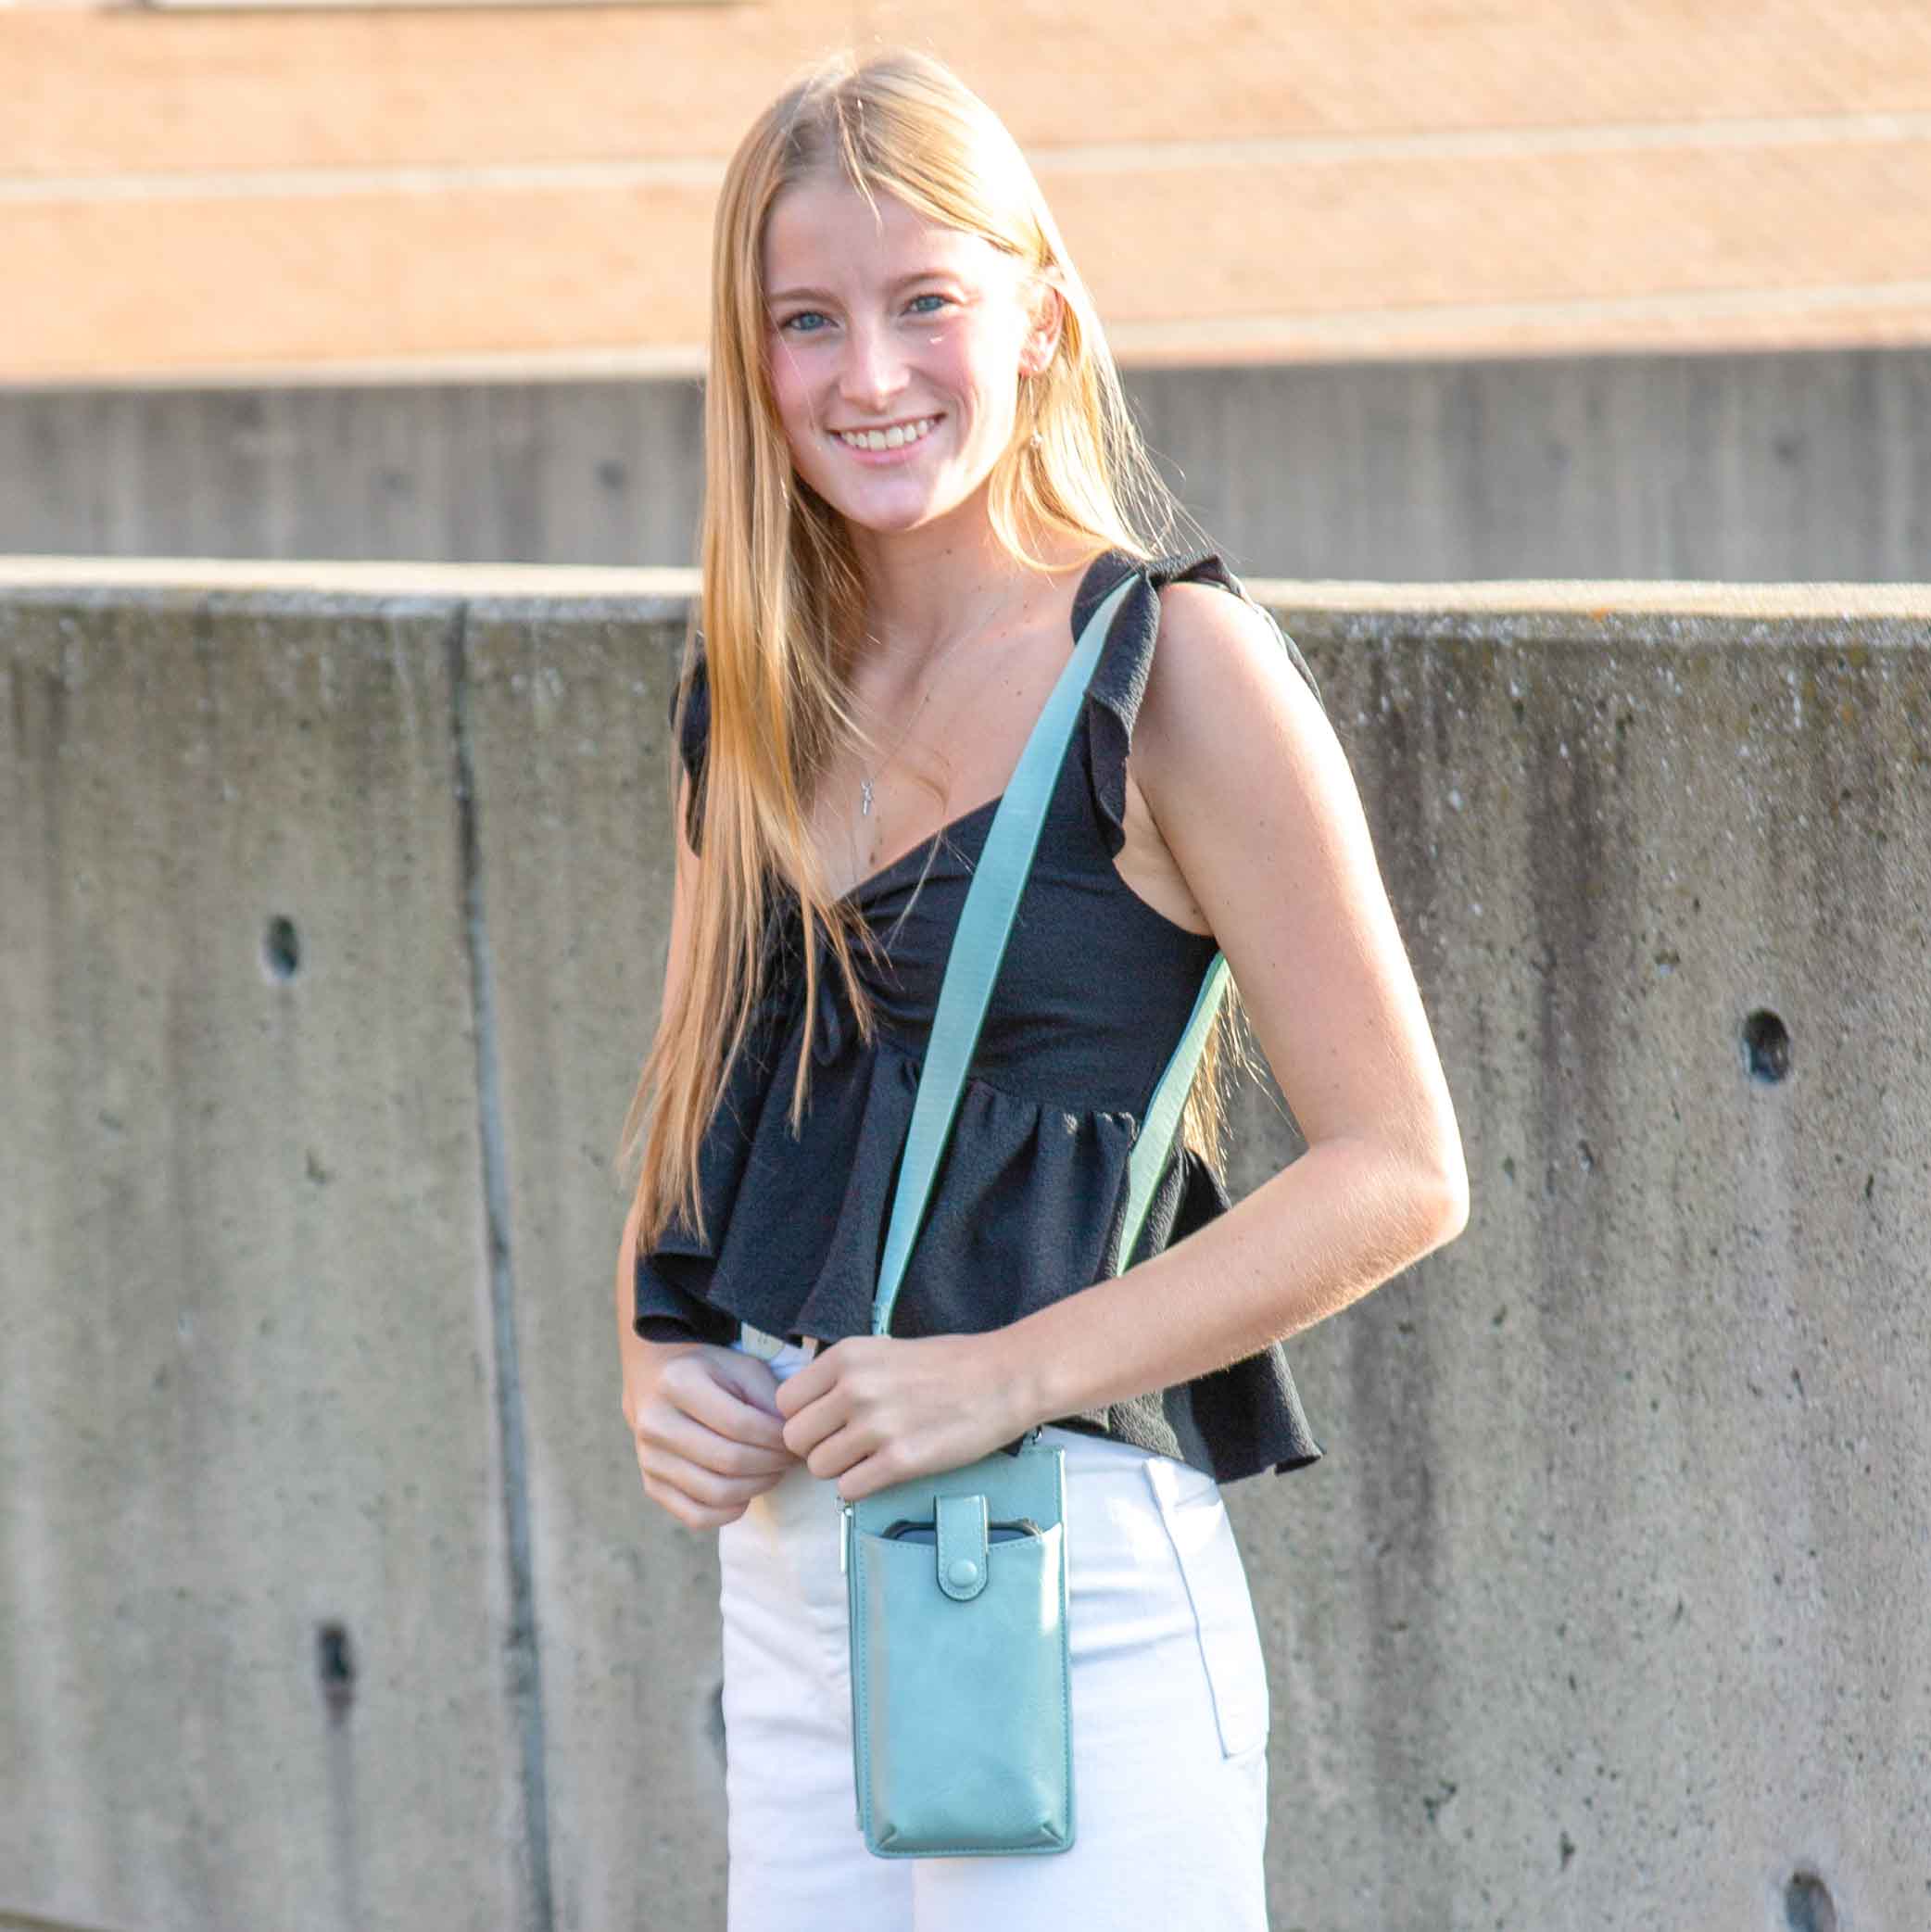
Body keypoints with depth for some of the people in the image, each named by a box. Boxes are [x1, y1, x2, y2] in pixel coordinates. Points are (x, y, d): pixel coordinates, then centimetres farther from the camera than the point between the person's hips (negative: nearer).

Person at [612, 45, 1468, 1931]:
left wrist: (1005, 1373, -17)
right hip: (782, 1574, 6)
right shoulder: (756, 696, 10)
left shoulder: (1173, 665, -8)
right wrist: (654, 1363, 0)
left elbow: (1399, 1170, -11)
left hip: (1065, 1579, -6)